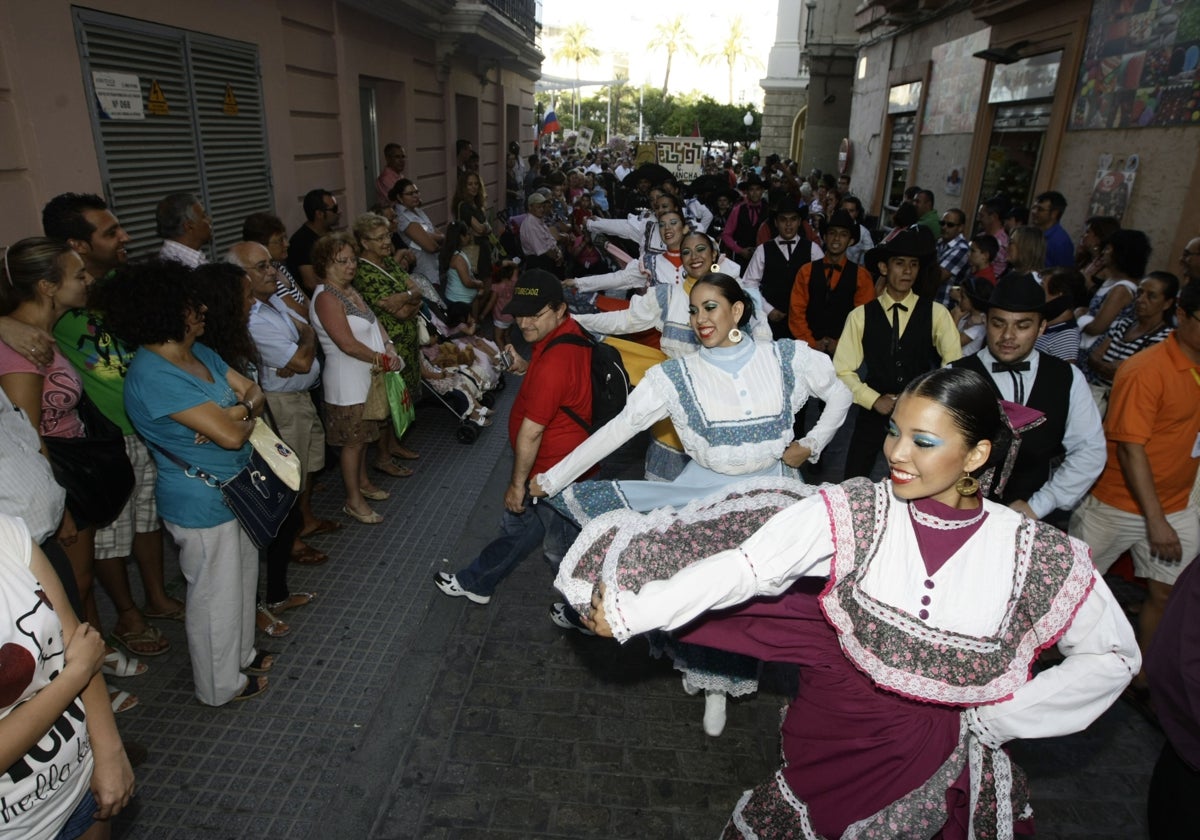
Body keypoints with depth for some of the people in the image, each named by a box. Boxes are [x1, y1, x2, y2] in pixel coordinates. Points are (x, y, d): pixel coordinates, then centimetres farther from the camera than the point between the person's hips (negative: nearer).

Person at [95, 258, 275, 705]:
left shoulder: (200, 354, 2)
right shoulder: (154, 376, -28)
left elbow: (255, 393, 3)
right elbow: (231, 436, -30)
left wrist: (236, 411, -19)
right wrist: (245, 416, -7)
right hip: (202, 504, -9)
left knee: (242, 577, 24)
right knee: (216, 595, 10)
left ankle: (241, 655, 46)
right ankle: (221, 685, 31)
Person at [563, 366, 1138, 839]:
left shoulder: (1030, 551, -12)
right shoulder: (853, 513, -17)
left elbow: (1113, 655, 0)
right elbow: (746, 564, -26)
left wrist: (1003, 717, -7)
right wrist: (632, 610, -32)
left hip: (948, 764, 1)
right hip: (834, 748, 0)